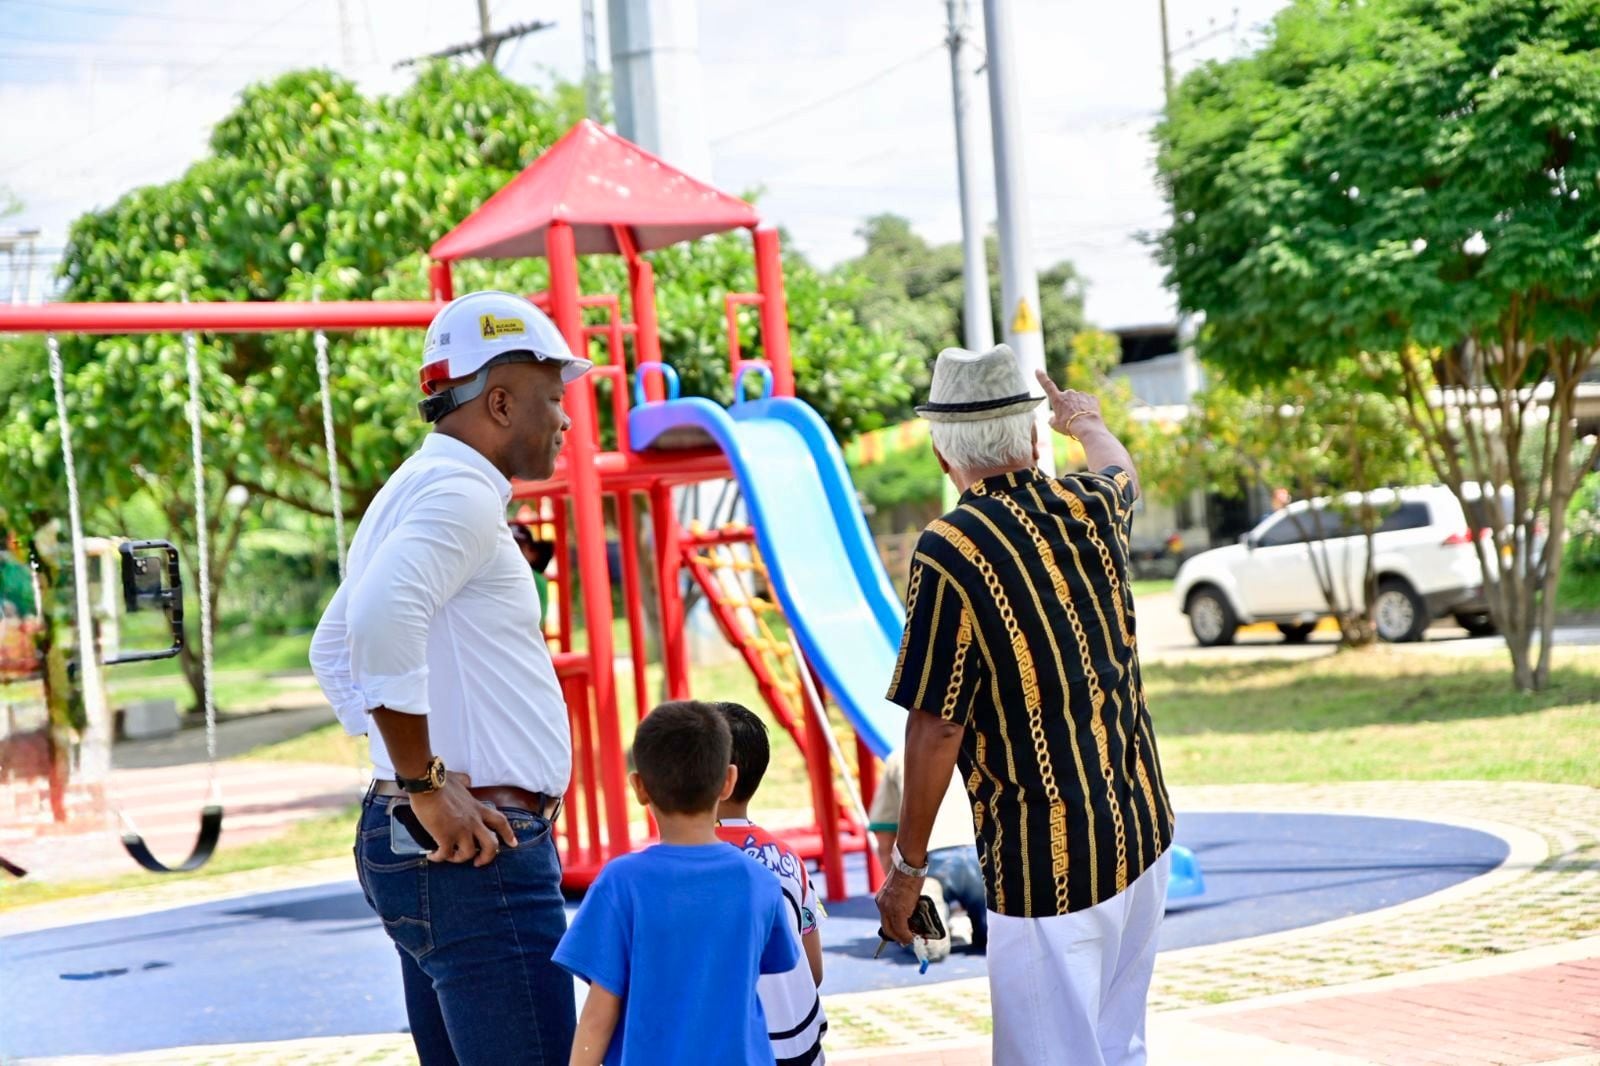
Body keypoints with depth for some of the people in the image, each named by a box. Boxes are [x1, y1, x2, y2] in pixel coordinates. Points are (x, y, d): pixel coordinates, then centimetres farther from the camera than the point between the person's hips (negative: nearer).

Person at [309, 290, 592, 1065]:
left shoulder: (416, 491, 18)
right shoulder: (459, 492, -13)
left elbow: (332, 649, 29)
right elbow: (381, 621, -30)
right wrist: (425, 785, -22)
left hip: (415, 846, 10)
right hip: (477, 853, -10)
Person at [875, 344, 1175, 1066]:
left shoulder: (948, 553, -17)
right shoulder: (1089, 508, 2)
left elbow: (937, 730, -16)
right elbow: (1122, 471, 29)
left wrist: (906, 867, -5)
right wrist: (1088, 422, 52)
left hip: (1046, 864, -7)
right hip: (1142, 833, 7)